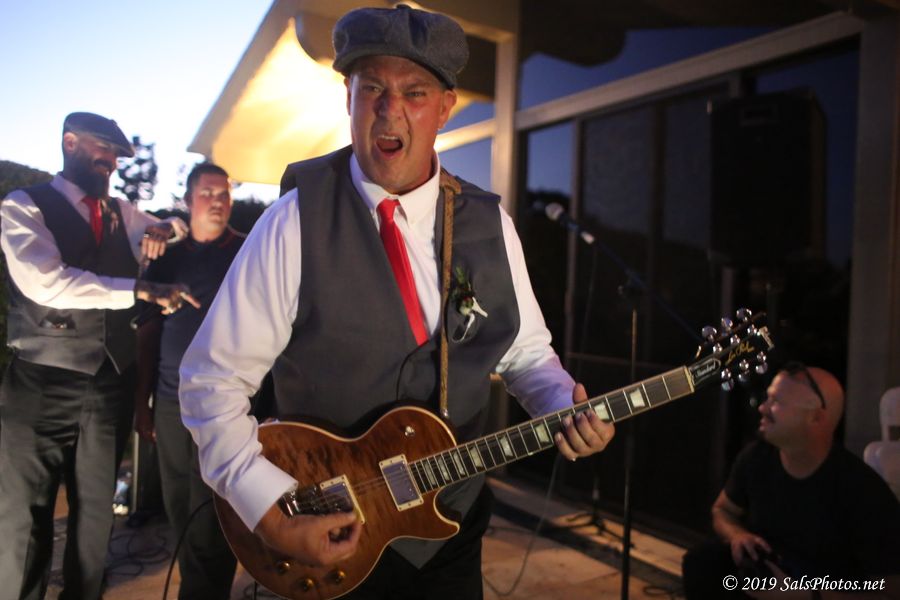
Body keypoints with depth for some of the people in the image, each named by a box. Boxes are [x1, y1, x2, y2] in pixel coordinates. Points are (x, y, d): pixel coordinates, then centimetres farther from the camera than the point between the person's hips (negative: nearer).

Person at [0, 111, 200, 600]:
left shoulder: (121, 213, 13)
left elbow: (181, 225, 28)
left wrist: (161, 230, 4)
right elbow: (45, 282, -19)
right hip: (42, 383, -5)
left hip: (111, 382, 5)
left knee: (96, 515, 15)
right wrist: (140, 290, -20)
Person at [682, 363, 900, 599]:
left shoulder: (865, 491, -24)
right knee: (701, 563, -20)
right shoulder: (755, 457, -9)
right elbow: (722, 510, 9)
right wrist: (737, 535, -15)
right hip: (763, 571, 5)